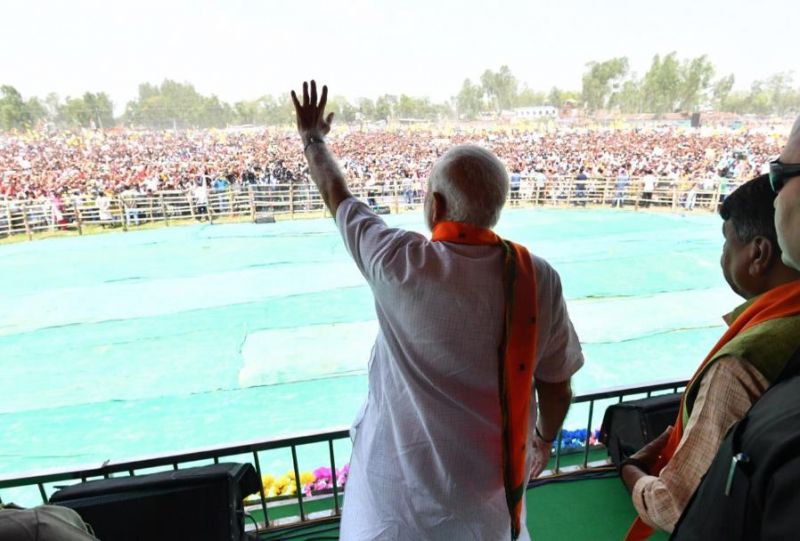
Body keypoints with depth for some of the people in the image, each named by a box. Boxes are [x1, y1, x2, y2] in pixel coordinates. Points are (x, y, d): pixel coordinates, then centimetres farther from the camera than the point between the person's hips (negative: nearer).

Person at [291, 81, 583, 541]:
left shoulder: (399, 263, -23)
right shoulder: (540, 279, -18)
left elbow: (337, 195, -5)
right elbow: (557, 384, -6)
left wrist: (313, 138, 14)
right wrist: (545, 440, 14)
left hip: (402, 474, -1)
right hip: (490, 478, 2)